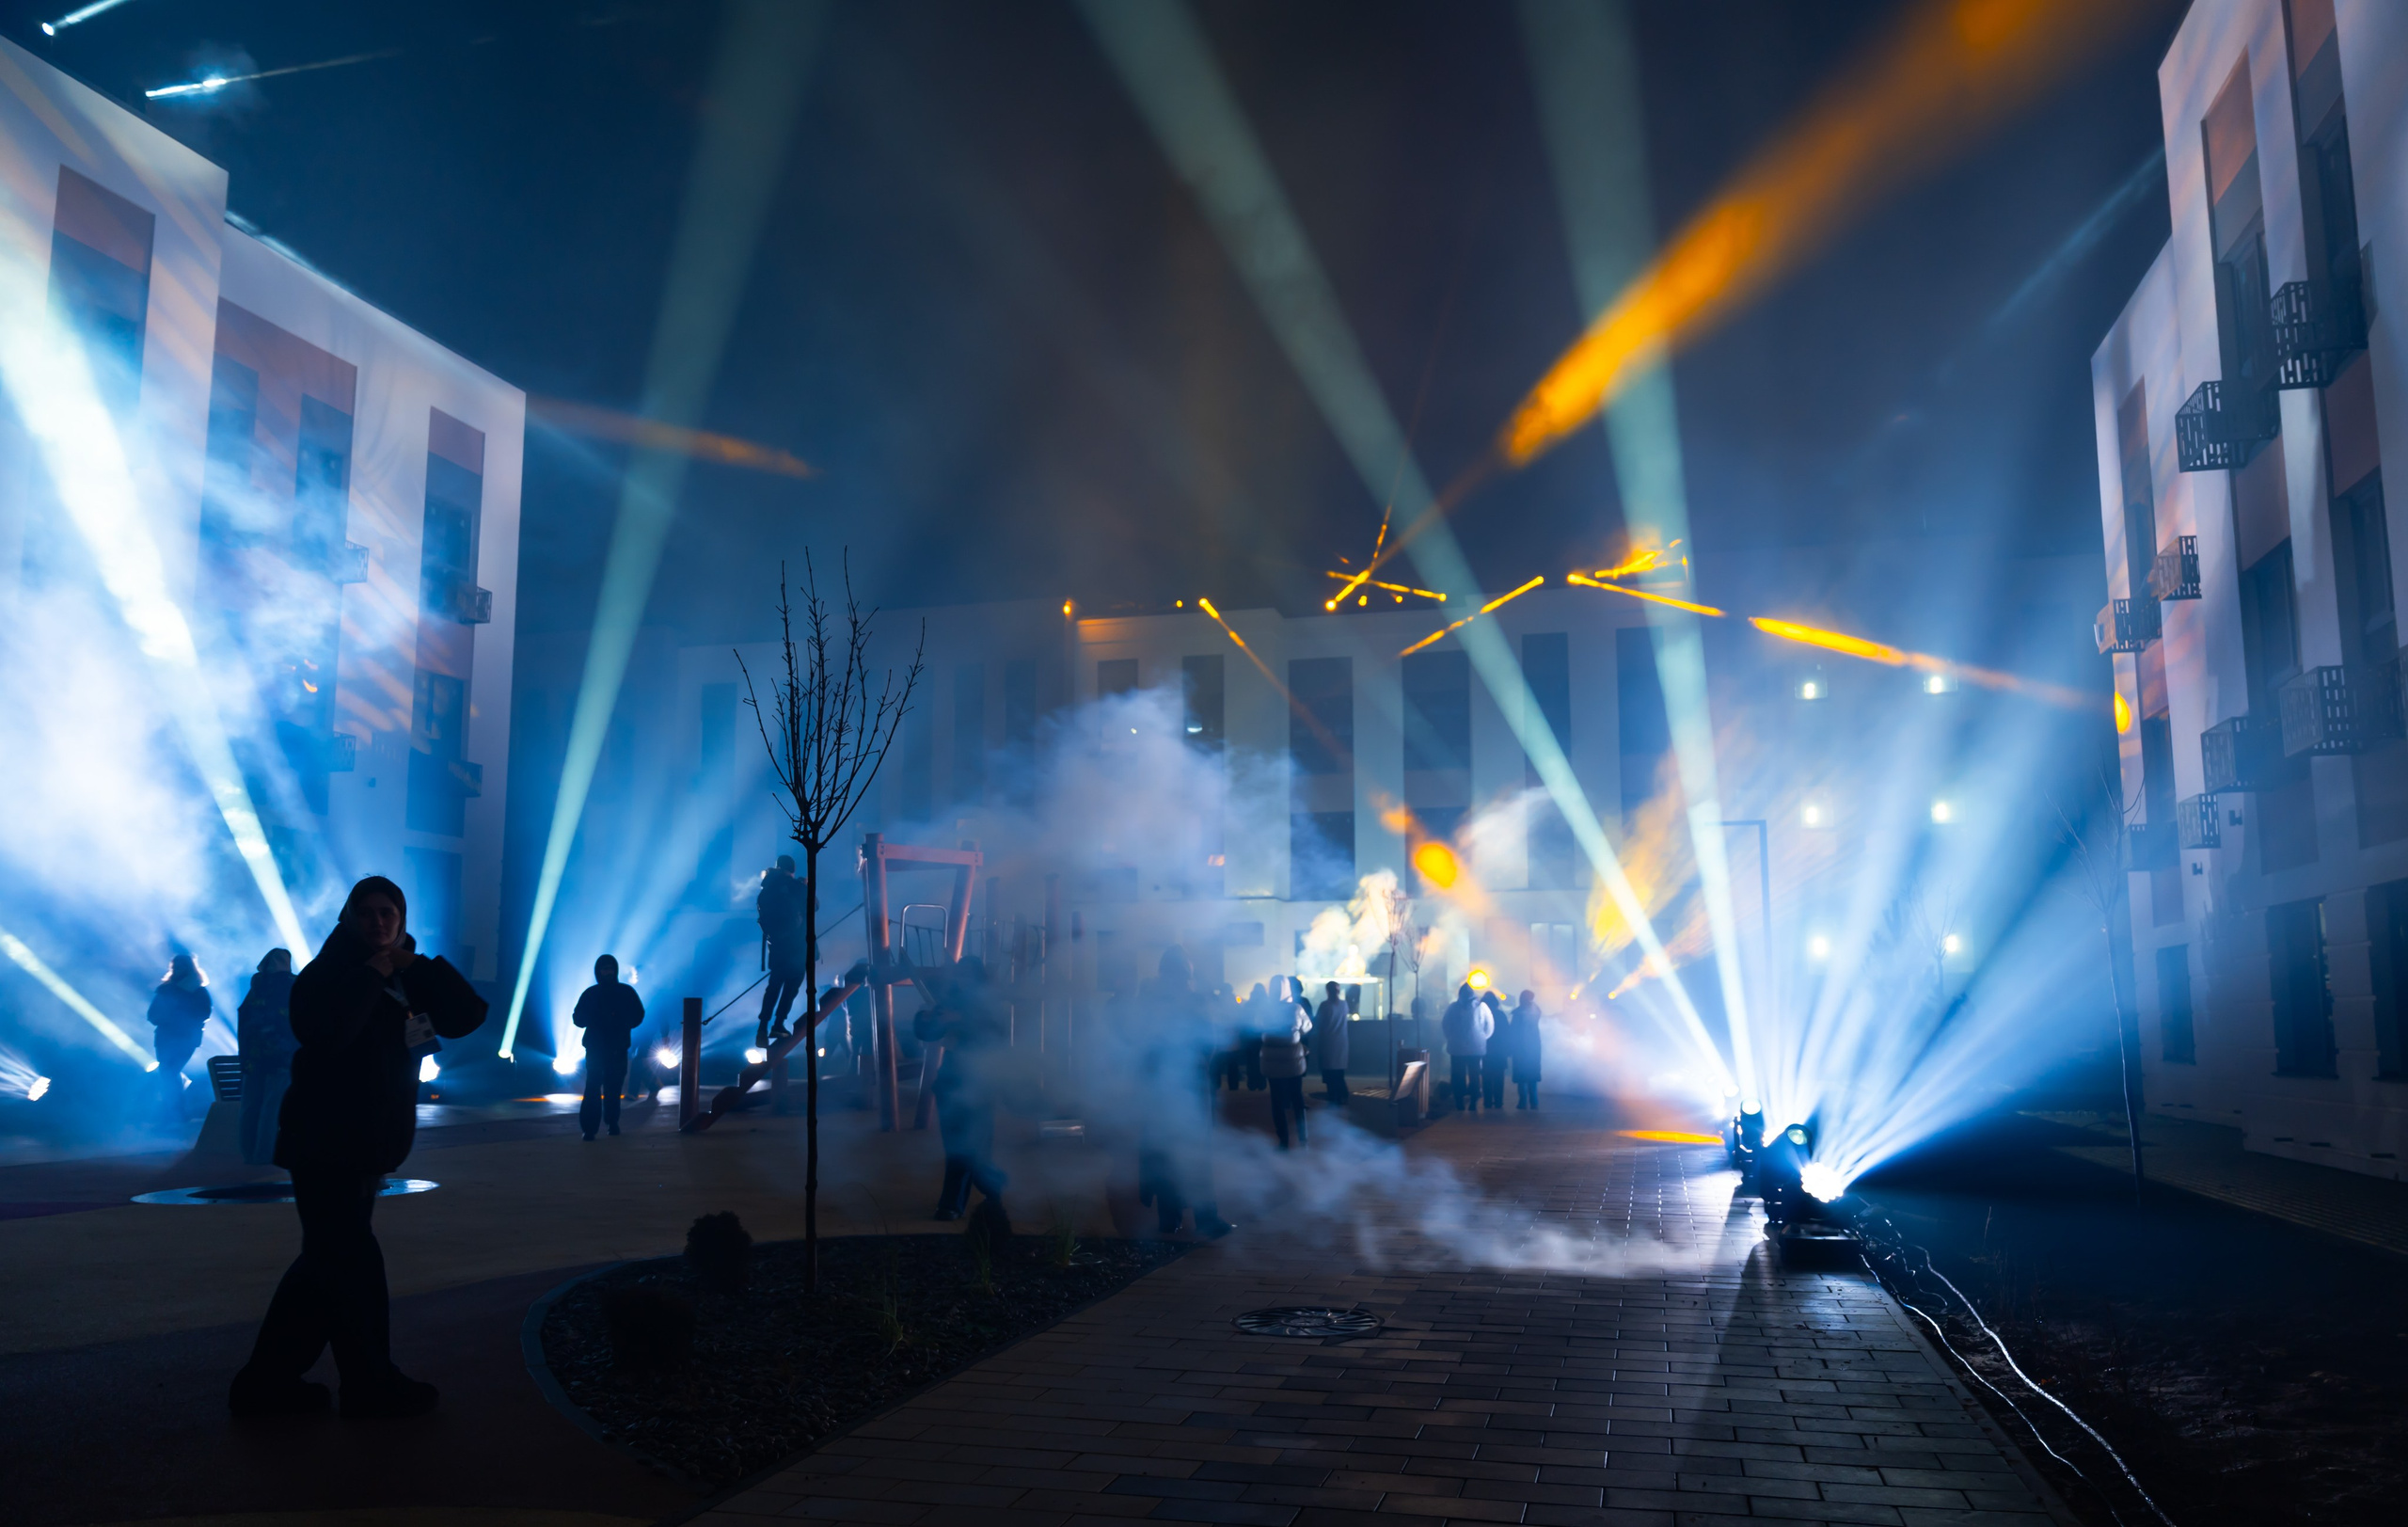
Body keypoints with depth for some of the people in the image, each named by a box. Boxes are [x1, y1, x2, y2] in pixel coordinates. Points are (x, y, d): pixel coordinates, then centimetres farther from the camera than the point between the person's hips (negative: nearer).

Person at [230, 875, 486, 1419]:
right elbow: (323, 1029, -29)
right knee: (354, 1262, -3)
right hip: (324, 1145, -8)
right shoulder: (327, 972, -9)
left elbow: (467, 1017, -2)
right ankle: (372, 1385, 10)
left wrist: (417, 966, -10)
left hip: (371, 1147, 8)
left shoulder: (409, 980, 11)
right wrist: (371, 976, -22)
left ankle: (267, 1383, 23)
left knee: (328, 1263, 13)